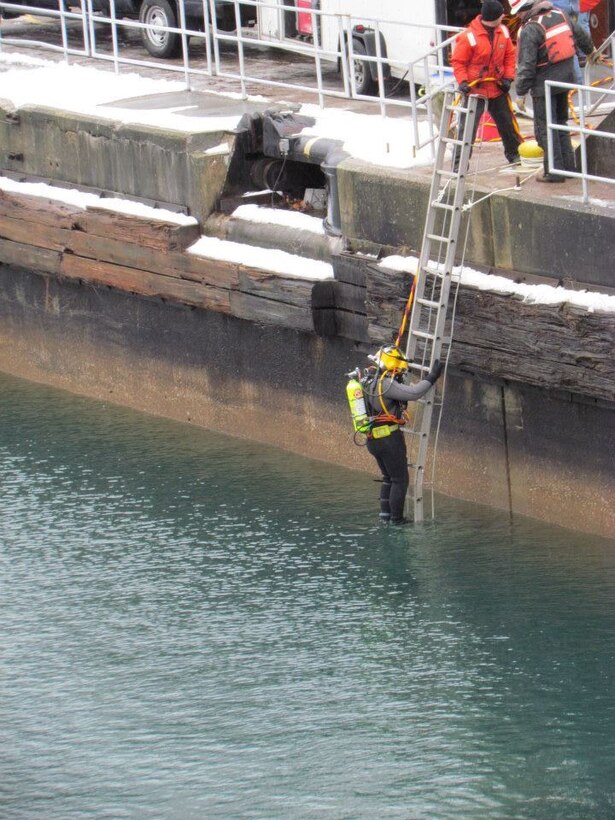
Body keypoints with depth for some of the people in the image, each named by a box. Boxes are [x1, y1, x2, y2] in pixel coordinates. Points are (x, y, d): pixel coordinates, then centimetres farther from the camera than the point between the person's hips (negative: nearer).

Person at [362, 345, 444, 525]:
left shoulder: (370, 381, 11)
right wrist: (431, 377, -15)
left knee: (388, 478, 22)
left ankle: (385, 513, 22)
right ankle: (396, 517, 4)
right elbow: (413, 393, -24)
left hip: (374, 440, 9)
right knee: (400, 479, 2)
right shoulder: (385, 384, -18)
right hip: (390, 438, -9)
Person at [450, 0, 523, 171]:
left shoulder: (503, 32, -1)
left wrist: (508, 77, 0)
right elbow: (458, 61, -13)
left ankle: (514, 154, 36)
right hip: (475, 90, -6)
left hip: (497, 88, 6)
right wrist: (462, 81, -24)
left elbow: (509, 55, 10)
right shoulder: (469, 37, -19)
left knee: (508, 123, 17)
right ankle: (459, 163, -2)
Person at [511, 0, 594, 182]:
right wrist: (589, 50, 41)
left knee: (545, 128, 0)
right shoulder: (560, 15, 3)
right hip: (565, 79, 7)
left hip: (544, 84, -7)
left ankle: (555, 171, 0)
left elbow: (526, 65, -18)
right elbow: (580, 35, 20)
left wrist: (521, 92, -10)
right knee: (561, 123, 20)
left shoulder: (530, 30, -18)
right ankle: (568, 166, 23)